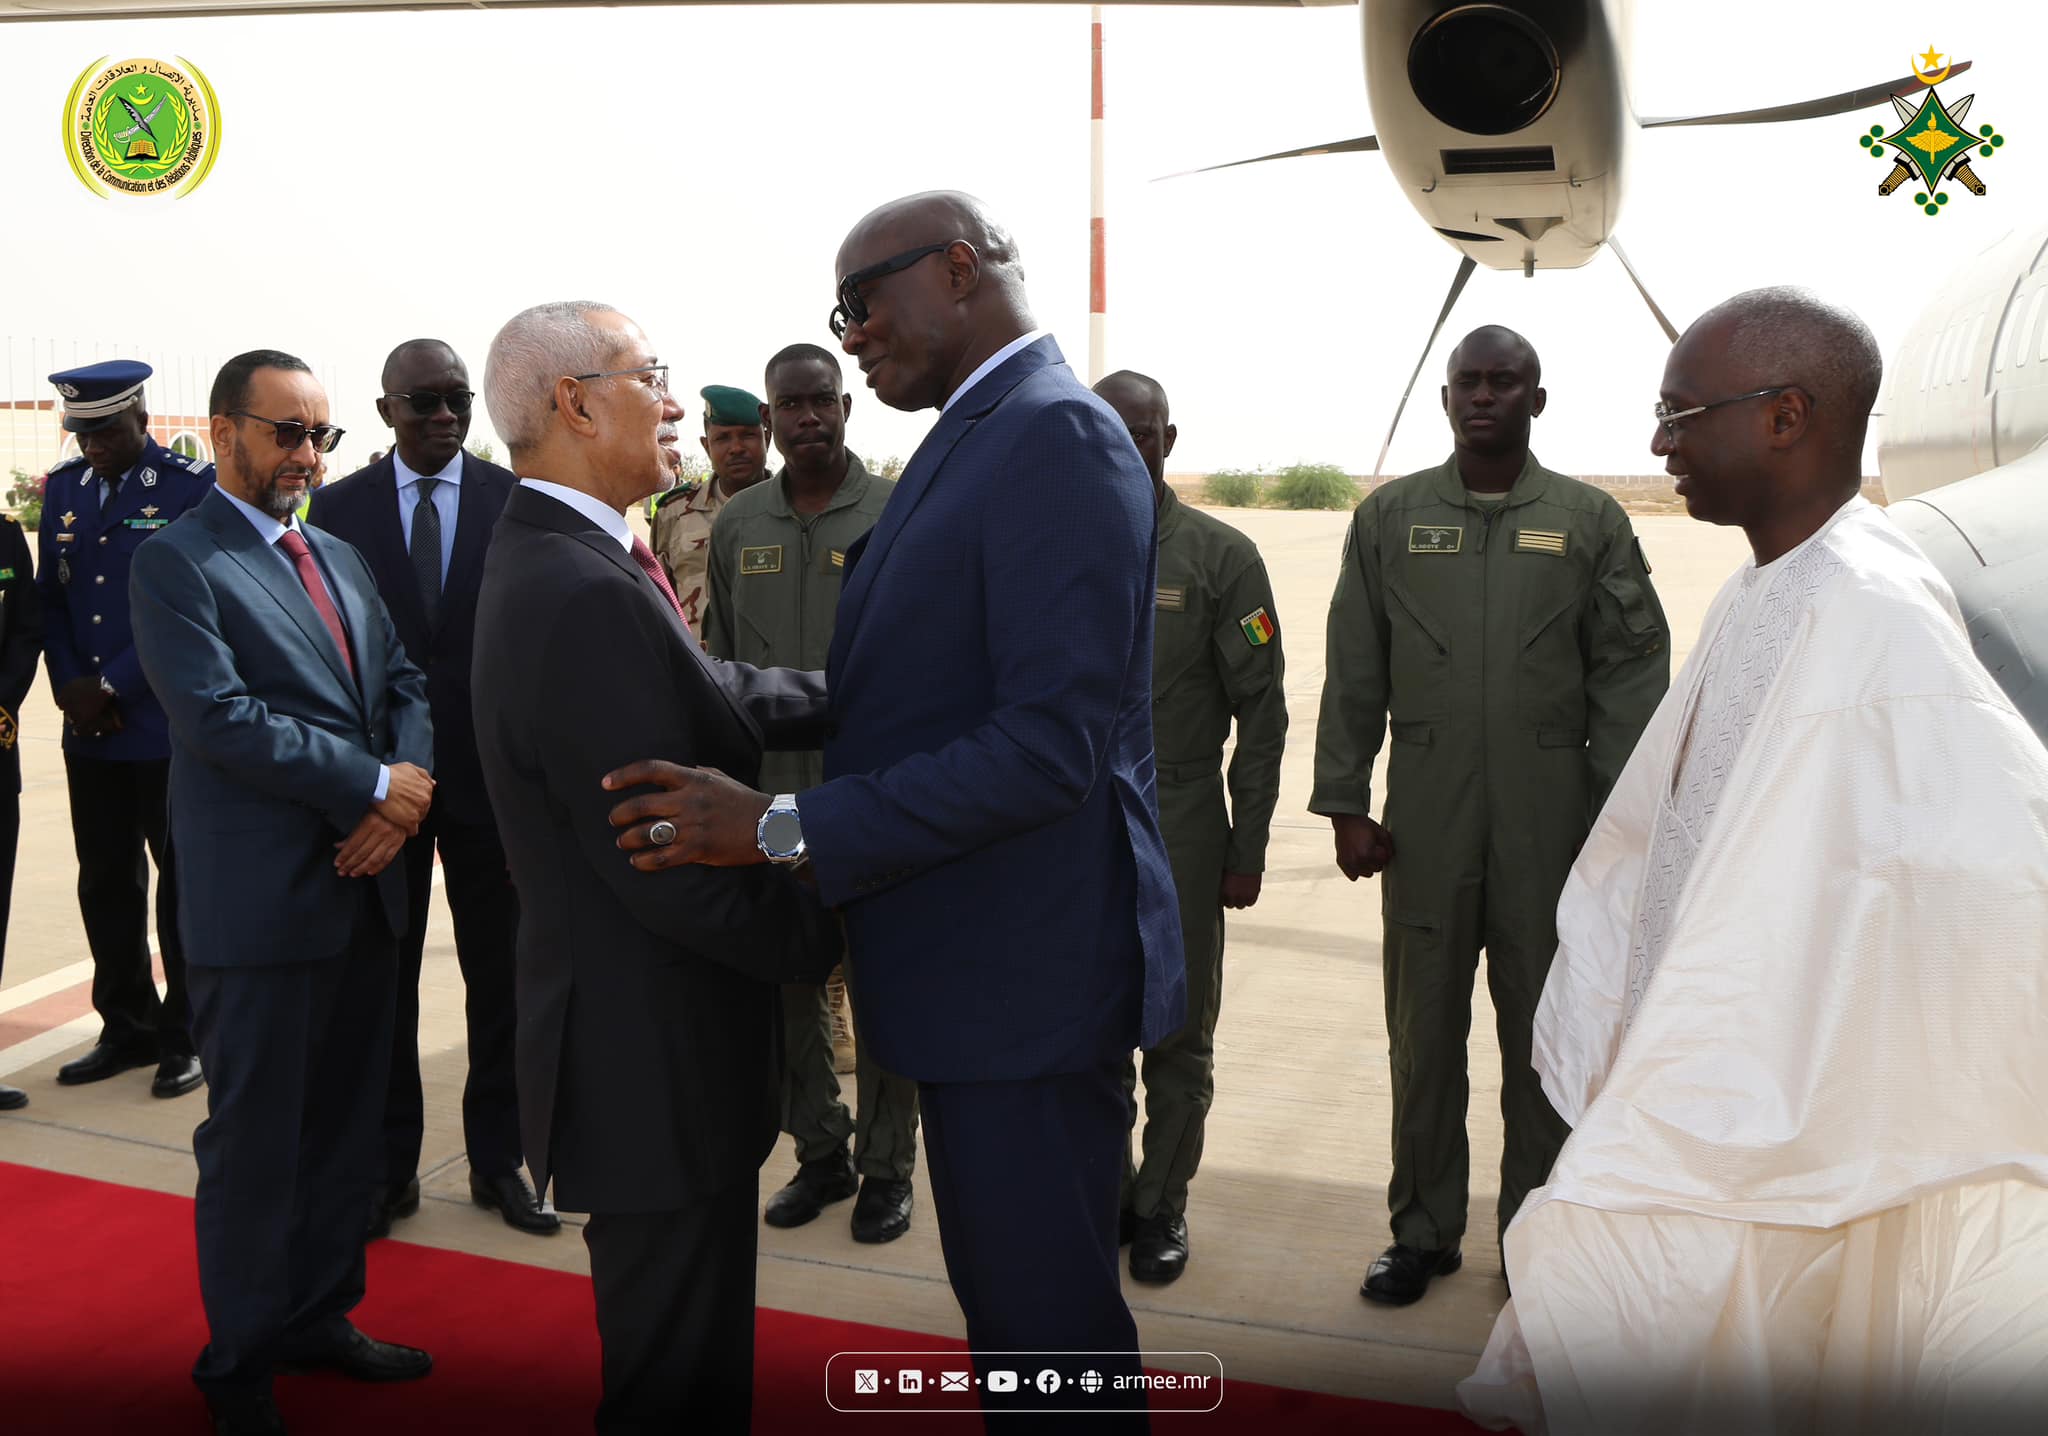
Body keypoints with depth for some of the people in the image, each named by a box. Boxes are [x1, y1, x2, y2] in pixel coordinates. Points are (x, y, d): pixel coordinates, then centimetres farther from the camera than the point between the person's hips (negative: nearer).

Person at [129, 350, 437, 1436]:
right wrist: (376, 786, -17)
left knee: (347, 1121, 16)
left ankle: (321, 1316, 32)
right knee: (255, 1139, 5)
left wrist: (401, 799, -9)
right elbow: (220, 716, -19)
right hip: (260, 899, -7)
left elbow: (404, 684, 10)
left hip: (363, 887, 7)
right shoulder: (176, 563, -7)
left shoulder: (342, 559, 16)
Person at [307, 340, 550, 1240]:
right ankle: (389, 1165, 22)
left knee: (498, 973, 8)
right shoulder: (339, 507, 2)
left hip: (488, 771, -1)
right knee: (383, 977, 8)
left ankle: (497, 1159, 22)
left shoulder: (515, 501, -2)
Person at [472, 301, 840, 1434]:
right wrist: (826, 934, -12)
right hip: (655, 1063, -10)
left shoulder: (545, 558, 8)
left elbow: (720, 704, 8)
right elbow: (668, 867, -26)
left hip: (630, 1035, 11)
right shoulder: (587, 596, -26)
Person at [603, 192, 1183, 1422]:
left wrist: (786, 829, -25)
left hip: (1032, 970, -10)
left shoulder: (1057, 435, -18)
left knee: (1049, 1318, 5)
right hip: (979, 963, 10)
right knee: (1003, 1288, 22)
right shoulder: (975, 437, 14)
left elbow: (1052, 744, -26)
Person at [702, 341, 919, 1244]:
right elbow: (717, 664, 12)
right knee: (785, 982, 11)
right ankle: (821, 1152, 28)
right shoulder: (736, 525, 7)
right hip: (768, 793, 4)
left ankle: (886, 1165, 21)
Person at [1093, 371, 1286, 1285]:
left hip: (1179, 834, -2)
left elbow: (1262, 711, -2)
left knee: (1178, 1034, 7)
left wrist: (1248, 849, -5)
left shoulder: (1221, 556, -1)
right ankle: (1108, 1189, 27)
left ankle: (1163, 1204, 23)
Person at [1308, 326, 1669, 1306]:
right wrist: (1345, 805, 1)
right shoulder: (1389, 518, 7)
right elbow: (1353, 675, 6)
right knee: (1423, 1033, 8)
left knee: (1541, 1036, 8)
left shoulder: (1590, 522, 6)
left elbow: (1631, 676, 4)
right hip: (1426, 822, 1)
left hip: (1550, 826, 0)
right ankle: (1423, 1232, 23)